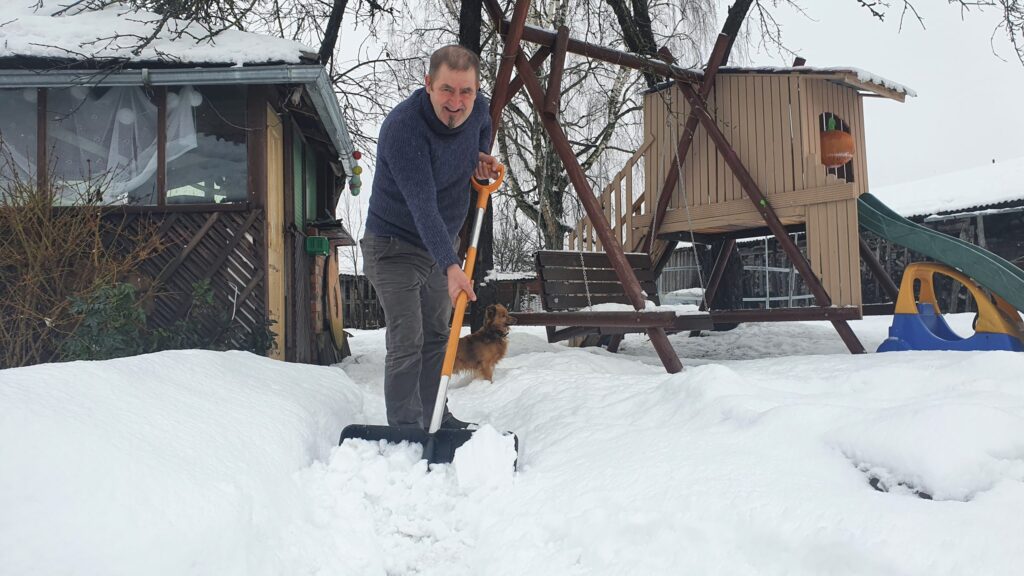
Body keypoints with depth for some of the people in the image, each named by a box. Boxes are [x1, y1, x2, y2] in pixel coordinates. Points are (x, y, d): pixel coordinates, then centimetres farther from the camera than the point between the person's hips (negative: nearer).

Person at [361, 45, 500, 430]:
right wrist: (451, 266, -47)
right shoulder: (402, 127, -31)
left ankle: (436, 418, 30)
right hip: (395, 245, -7)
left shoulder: (477, 108, -9)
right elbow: (422, 206, -39)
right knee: (407, 342, -12)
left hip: (442, 242, 7)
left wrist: (482, 156, -1)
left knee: (437, 335, 16)